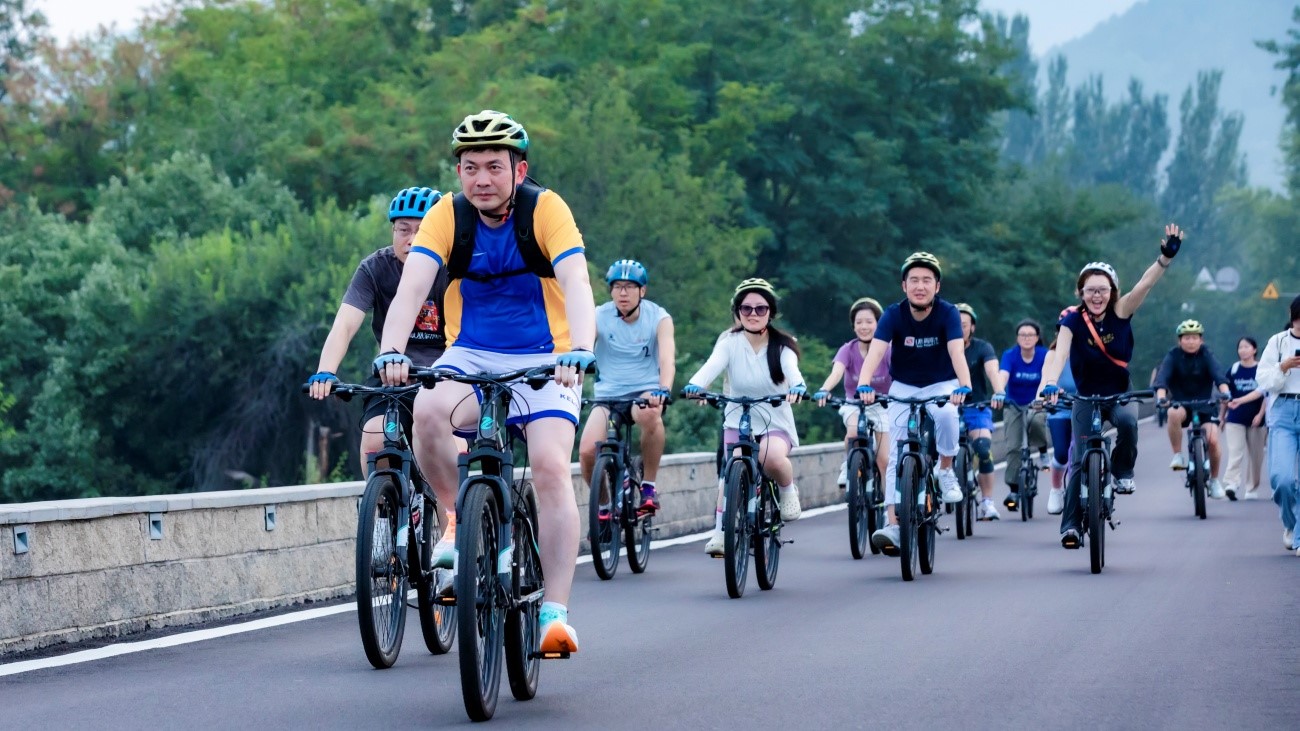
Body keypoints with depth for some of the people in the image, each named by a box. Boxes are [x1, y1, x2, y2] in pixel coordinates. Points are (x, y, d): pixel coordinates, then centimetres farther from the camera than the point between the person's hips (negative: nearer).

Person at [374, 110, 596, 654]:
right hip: (471, 357, 2)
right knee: (428, 411, -31)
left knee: (550, 467, -20)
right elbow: (411, 287, -22)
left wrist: (579, 351, -45)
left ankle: (554, 613, -17)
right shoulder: (447, 216, -10)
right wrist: (391, 352, -40)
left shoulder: (546, 210, -15)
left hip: (543, 359, -1)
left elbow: (576, 284, -27)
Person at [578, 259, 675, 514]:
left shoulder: (658, 318, -7)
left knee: (650, 415, -39)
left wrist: (664, 389, -43)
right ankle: (604, 506, 7)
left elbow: (667, 357, -22)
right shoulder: (599, 317, -6)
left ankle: (648, 486, -19)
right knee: (587, 451, -23)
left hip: (645, 390, -1)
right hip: (607, 394, 1)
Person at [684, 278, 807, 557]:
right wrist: (694, 385, -46)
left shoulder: (781, 346, -4)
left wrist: (797, 387, -49)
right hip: (738, 421, 1)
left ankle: (788, 490, -1)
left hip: (776, 422, -1)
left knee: (772, 457, -33)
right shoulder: (729, 342, -4)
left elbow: (791, 369, -24)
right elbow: (712, 365, -23)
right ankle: (719, 533, -11)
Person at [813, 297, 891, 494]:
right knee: (854, 432, -35)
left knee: (885, 461, -9)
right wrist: (824, 390, -53)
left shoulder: (888, 350, -15)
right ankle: (848, 464, -7)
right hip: (854, 405, 0)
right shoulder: (848, 350, -14)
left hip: (882, 405, 0)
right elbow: (837, 372, -32)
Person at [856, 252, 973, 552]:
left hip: (941, 386, -1)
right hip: (903, 388, 1)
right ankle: (893, 524, -12)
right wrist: (864, 386, -49)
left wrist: (963, 387, -51)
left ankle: (946, 471, -9)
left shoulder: (947, 313, -19)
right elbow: (875, 351, -31)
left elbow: (957, 352, -33)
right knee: (897, 456, -10)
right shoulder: (894, 314, -18)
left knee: (945, 414, -34)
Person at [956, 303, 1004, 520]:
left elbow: (993, 371, -22)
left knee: (983, 449, -23)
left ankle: (987, 502, -13)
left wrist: (999, 393, -42)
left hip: (977, 408, -1)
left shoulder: (982, 348, -6)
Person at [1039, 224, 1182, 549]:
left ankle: (1122, 471, -6)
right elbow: (1059, 355, -29)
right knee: (1080, 460, -10)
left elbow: (1145, 285, -28)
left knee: (1128, 421, -33)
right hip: (1086, 398, 0)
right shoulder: (1073, 321, -15)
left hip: (1120, 394, 0)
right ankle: (1070, 524, -4)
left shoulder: (1120, 314, -12)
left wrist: (1166, 257, -45)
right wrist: (1049, 384, -49)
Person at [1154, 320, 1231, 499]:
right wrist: (1161, 396, -44)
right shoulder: (1173, 356, -8)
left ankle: (1214, 479, 7)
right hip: (1180, 403, -1)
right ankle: (1178, 455, -19)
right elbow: (1162, 378, -23)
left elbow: (1219, 376, -23)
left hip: (1205, 405, 1)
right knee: (1174, 414, -36)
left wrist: (1225, 392, -44)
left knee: (1212, 440, -17)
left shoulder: (1206, 356, -7)